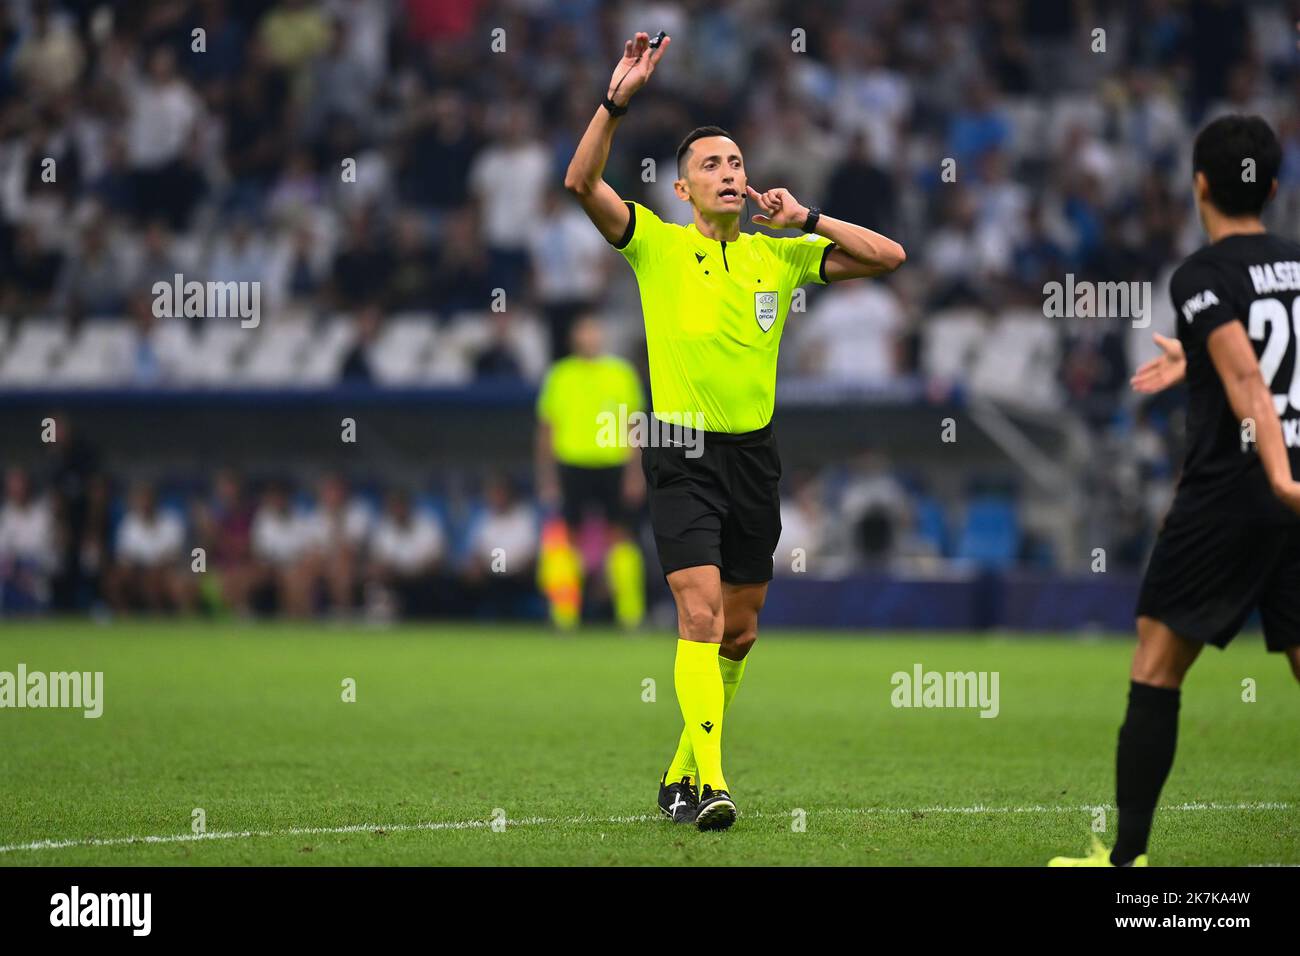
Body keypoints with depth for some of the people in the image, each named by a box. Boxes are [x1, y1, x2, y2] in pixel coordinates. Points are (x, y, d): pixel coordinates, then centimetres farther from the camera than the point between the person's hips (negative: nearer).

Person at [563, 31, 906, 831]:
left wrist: (808, 218, -5)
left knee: (739, 629, 10)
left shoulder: (780, 255, 7)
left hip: (754, 452, 4)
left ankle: (682, 773, 27)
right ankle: (710, 782, -23)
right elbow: (582, 181, -15)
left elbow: (889, 257, 5)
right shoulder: (657, 245, -2)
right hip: (682, 454, -4)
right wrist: (617, 101, -25)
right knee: (701, 613, -18)